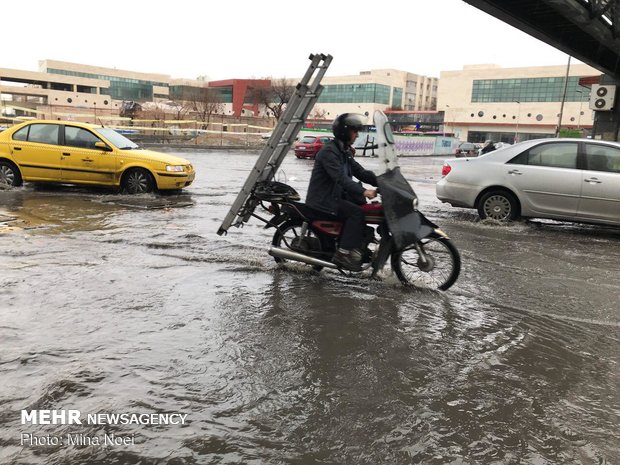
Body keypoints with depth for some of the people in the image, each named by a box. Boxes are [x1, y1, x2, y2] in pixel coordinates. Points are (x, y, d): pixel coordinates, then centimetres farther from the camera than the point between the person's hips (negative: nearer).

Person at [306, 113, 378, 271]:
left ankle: (355, 247, 2)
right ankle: (343, 253, -20)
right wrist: (363, 191, -39)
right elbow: (340, 177, -29)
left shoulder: (345, 151, 14)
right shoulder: (329, 151, -16)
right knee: (356, 212, -23)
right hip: (323, 200, -10)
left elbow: (360, 172, 9)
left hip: (336, 195, 10)